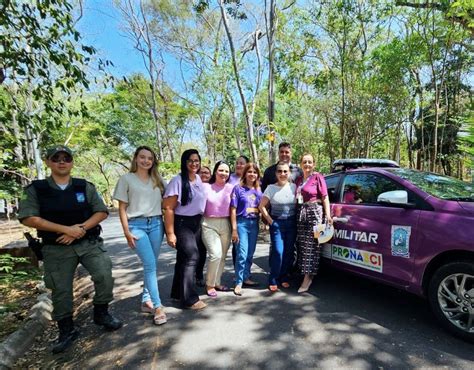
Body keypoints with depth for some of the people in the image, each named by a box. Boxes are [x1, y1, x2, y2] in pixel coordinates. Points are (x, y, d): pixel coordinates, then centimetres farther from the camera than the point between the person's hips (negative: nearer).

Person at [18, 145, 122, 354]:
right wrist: (66, 229, -18)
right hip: (56, 249, 0)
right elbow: (28, 218, -11)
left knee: (104, 275, -12)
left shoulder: (85, 187, 3)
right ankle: (66, 330, 28)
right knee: (60, 289, 7)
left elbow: (102, 212, 0)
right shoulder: (35, 189, 0)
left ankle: (101, 314, 14)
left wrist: (80, 228, -16)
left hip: (89, 243, 1)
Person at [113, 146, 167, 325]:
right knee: (150, 265, -10)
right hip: (137, 225, -4)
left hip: (156, 224, 4)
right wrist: (126, 231, -6)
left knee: (151, 265, 7)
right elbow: (122, 208, 0)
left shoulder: (158, 179, 11)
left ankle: (146, 300, 23)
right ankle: (158, 307, -2)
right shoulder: (126, 179, 1)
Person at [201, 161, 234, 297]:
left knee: (222, 256, 12)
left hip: (225, 224, 3)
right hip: (208, 224, -3)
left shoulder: (231, 188, 1)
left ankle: (217, 282, 32)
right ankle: (209, 284, 7)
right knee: (216, 254, -14)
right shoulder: (205, 187, -3)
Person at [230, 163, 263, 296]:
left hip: (254, 223, 5)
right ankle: (238, 283, 3)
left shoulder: (258, 190, 9)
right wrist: (234, 229, -11)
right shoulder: (238, 188, -5)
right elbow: (233, 210, -7)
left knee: (250, 254, 11)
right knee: (242, 254, -7)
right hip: (242, 222, -5)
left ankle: (246, 278, 26)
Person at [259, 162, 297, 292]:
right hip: (277, 223, -2)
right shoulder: (271, 188, -3)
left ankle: (283, 277, 24)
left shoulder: (294, 187, 2)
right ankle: (273, 281, 7)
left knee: (289, 252, 6)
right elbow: (261, 206, -1)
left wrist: (297, 218, -4)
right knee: (278, 252, -8)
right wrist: (270, 221, -5)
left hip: (292, 223, 3)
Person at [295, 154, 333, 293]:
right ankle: (304, 273, 18)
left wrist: (328, 215, -11)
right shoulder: (298, 179, 15)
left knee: (311, 244, -4)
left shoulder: (318, 177, -1)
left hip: (314, 211, -5)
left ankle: (308, 277, 0)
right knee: (301, 244, 6)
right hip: (301, 213, 6)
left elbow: (325, 197, -4)